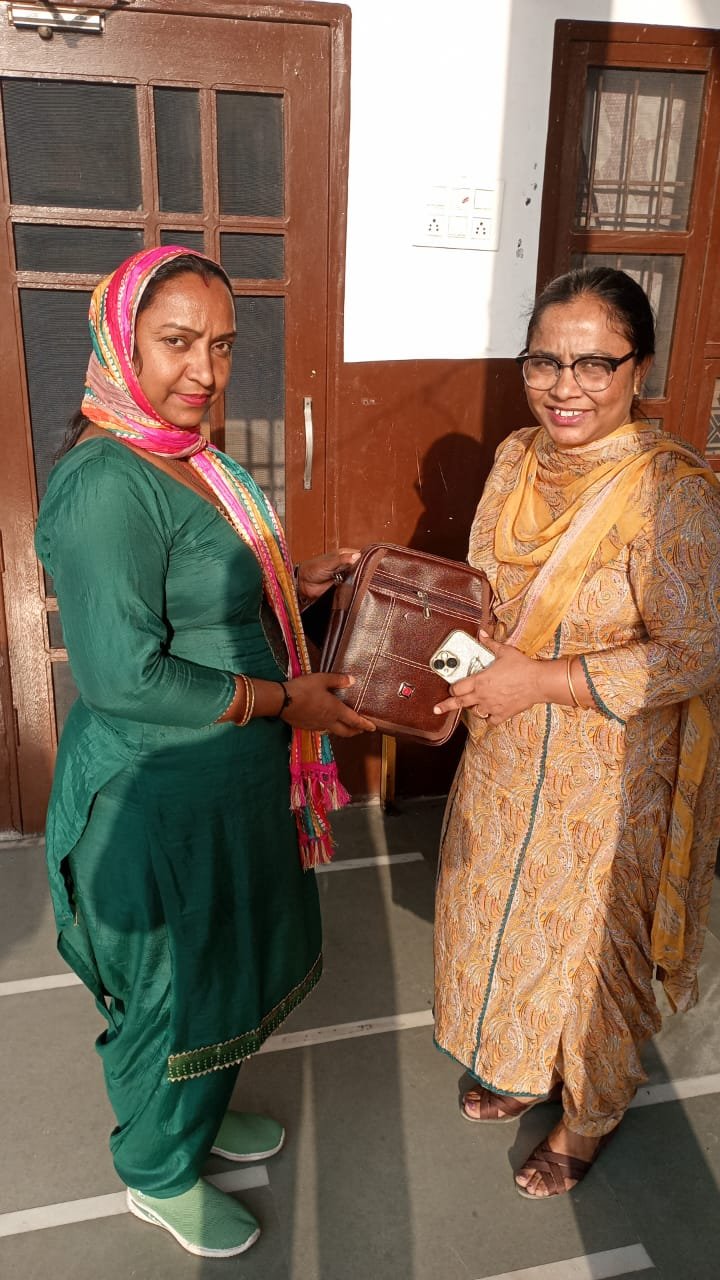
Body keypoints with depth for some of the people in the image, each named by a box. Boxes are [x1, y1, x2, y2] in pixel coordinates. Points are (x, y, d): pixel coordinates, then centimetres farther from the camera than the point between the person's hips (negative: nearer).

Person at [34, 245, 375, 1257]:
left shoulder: (188, 459, 6)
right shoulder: (106, 485, -25)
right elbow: (121, 677, -28)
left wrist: (302, 580, 5)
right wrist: (283, 699, -21)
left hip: (231, 779, 9)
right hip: (161, 798, -9)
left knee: (225, 965, 26)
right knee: (173, 985, 13)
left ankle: (202, 1112, 53)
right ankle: (160, 1175, 41)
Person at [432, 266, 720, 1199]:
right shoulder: (517, 460, -2)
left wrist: (543, 681, -25)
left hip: (609, 776, -6)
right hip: (507, 759, 6)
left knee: (590, 939, 15)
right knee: (503, 916, 23)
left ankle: (589, 1115, 45)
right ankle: (522, 1067, 53)